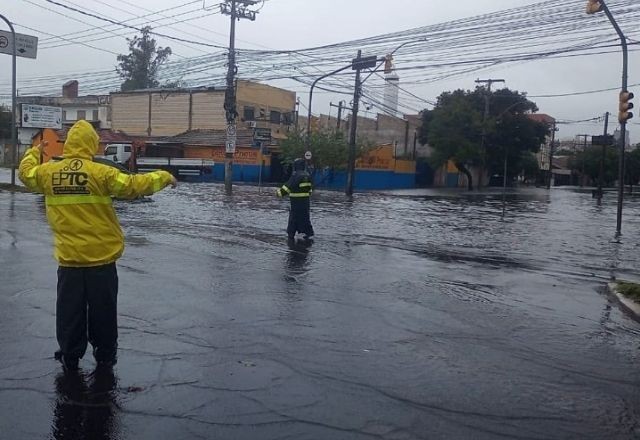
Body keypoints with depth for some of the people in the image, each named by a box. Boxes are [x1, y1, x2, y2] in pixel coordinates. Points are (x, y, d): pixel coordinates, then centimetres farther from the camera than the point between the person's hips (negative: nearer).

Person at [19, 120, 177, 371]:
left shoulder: (49, 172, 0)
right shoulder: (100, 172, -14)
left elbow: (26, 173, 20)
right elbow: (134, 185, -14)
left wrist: (34, 152, 38)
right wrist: (163, 177, 0)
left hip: (68, 259, 3)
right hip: (101, 257, -3)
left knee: (70, 310, 14)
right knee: (102, 310, 12)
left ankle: (70, 357, 25)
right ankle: (105, 355, 24)